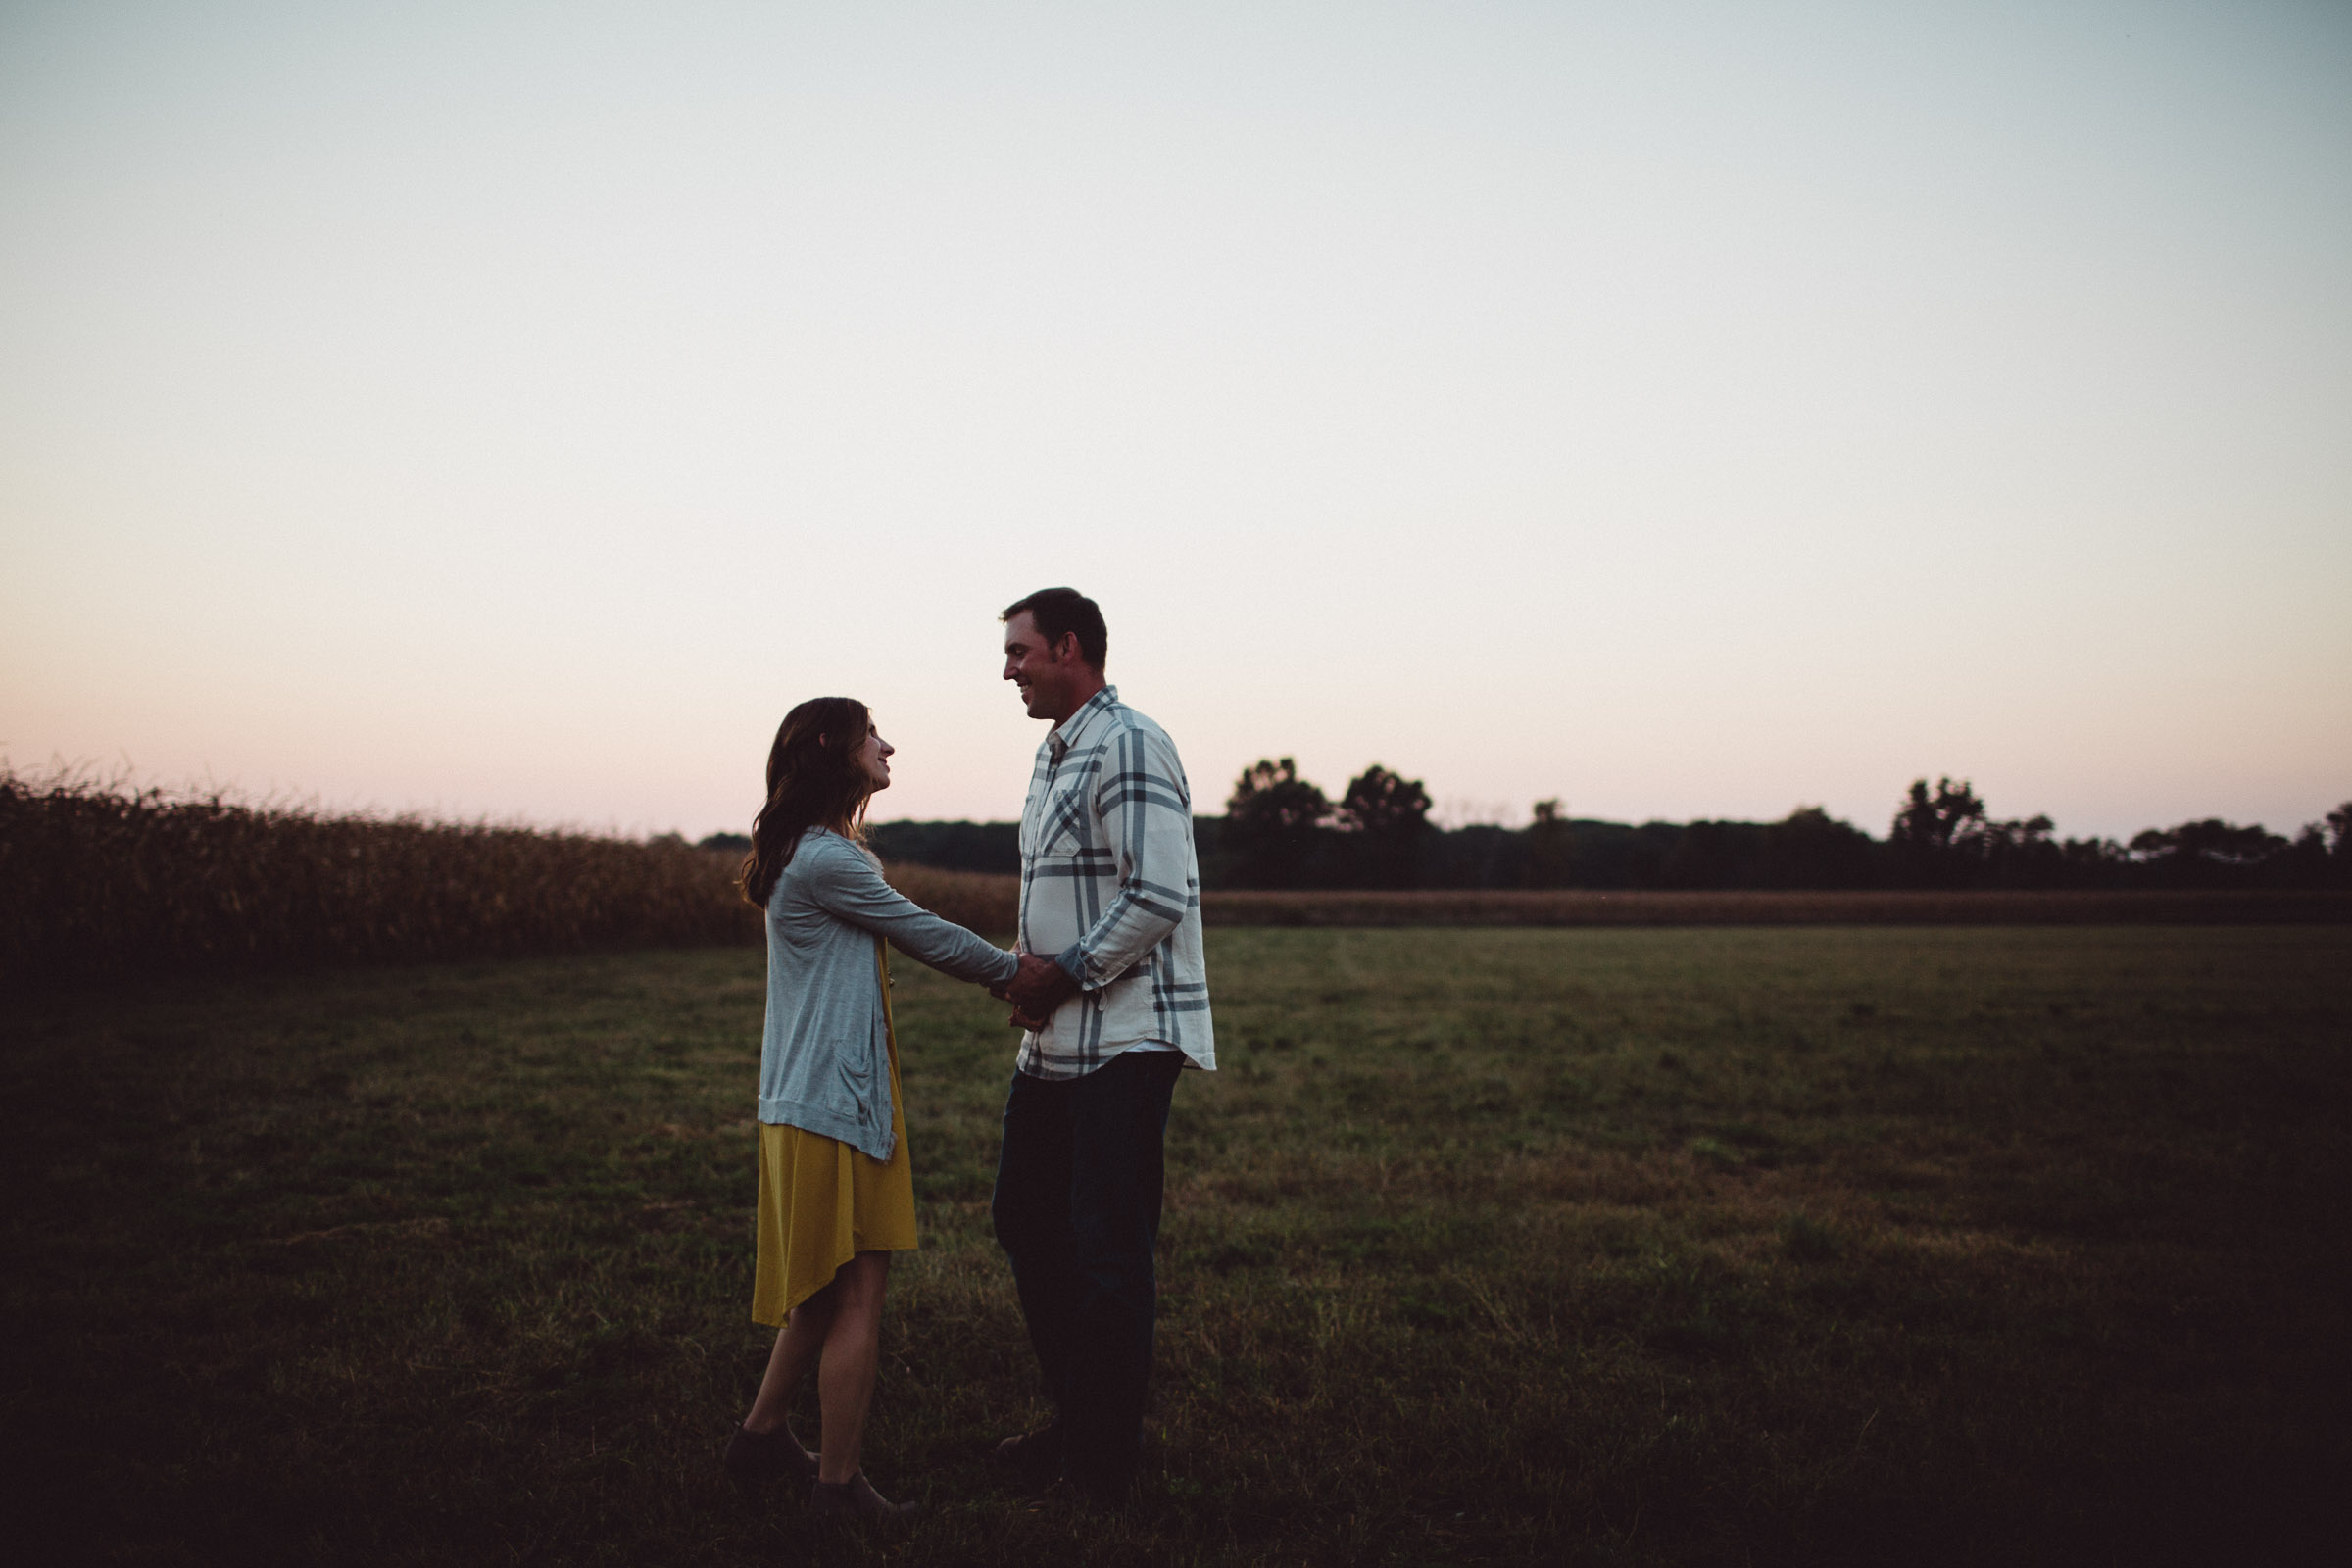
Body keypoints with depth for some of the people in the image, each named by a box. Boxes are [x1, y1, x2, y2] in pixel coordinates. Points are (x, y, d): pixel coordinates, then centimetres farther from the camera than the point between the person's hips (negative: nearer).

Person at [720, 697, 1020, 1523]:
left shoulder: (813, 854, 15)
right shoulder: (826, 859, -17)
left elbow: (906, 939, 17)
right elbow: (926, 936, -9)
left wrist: (1000, 968, 11)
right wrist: (1014, 970, 4)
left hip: (821, 1099, 10)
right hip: (834, 1105, -10)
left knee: (828, 1288, 19)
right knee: (857, 1293, -2)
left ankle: (762, 1436, 30)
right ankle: (839, 1481, 7)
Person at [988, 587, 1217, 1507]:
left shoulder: (1129, 746, -13)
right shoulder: (1054, 754, 17)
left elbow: (1160, 897, -21)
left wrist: (1066, 975, -14)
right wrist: (1033, 973, 7)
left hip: (1125, 1039, -10)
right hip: (1056, 1040, 10)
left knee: (1108, 1250, -3)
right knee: (1027, 1224, 16)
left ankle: (1104, 1465, 9)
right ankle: (1075, 1422, 30)